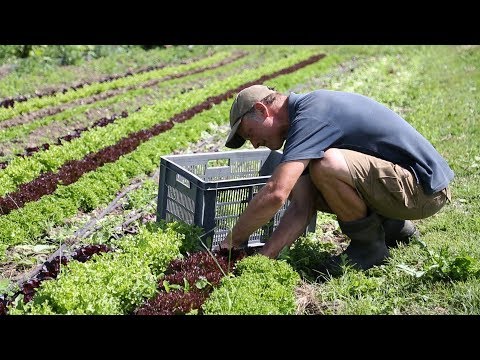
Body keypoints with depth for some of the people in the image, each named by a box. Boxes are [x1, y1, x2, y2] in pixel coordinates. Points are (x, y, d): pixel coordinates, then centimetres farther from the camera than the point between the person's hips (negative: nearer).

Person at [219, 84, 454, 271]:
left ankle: (370, 245, -5)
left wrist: (229, 243, -17)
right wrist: (263, 257, -4)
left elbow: (275, 193, -30)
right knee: (300, 190, 7)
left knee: (326, 165, -30)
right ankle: (393, 226, 15)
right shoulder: (308, 113, 10)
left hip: (425, 188, -9)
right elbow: (300, 208, 4)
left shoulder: (311, 115, -19)